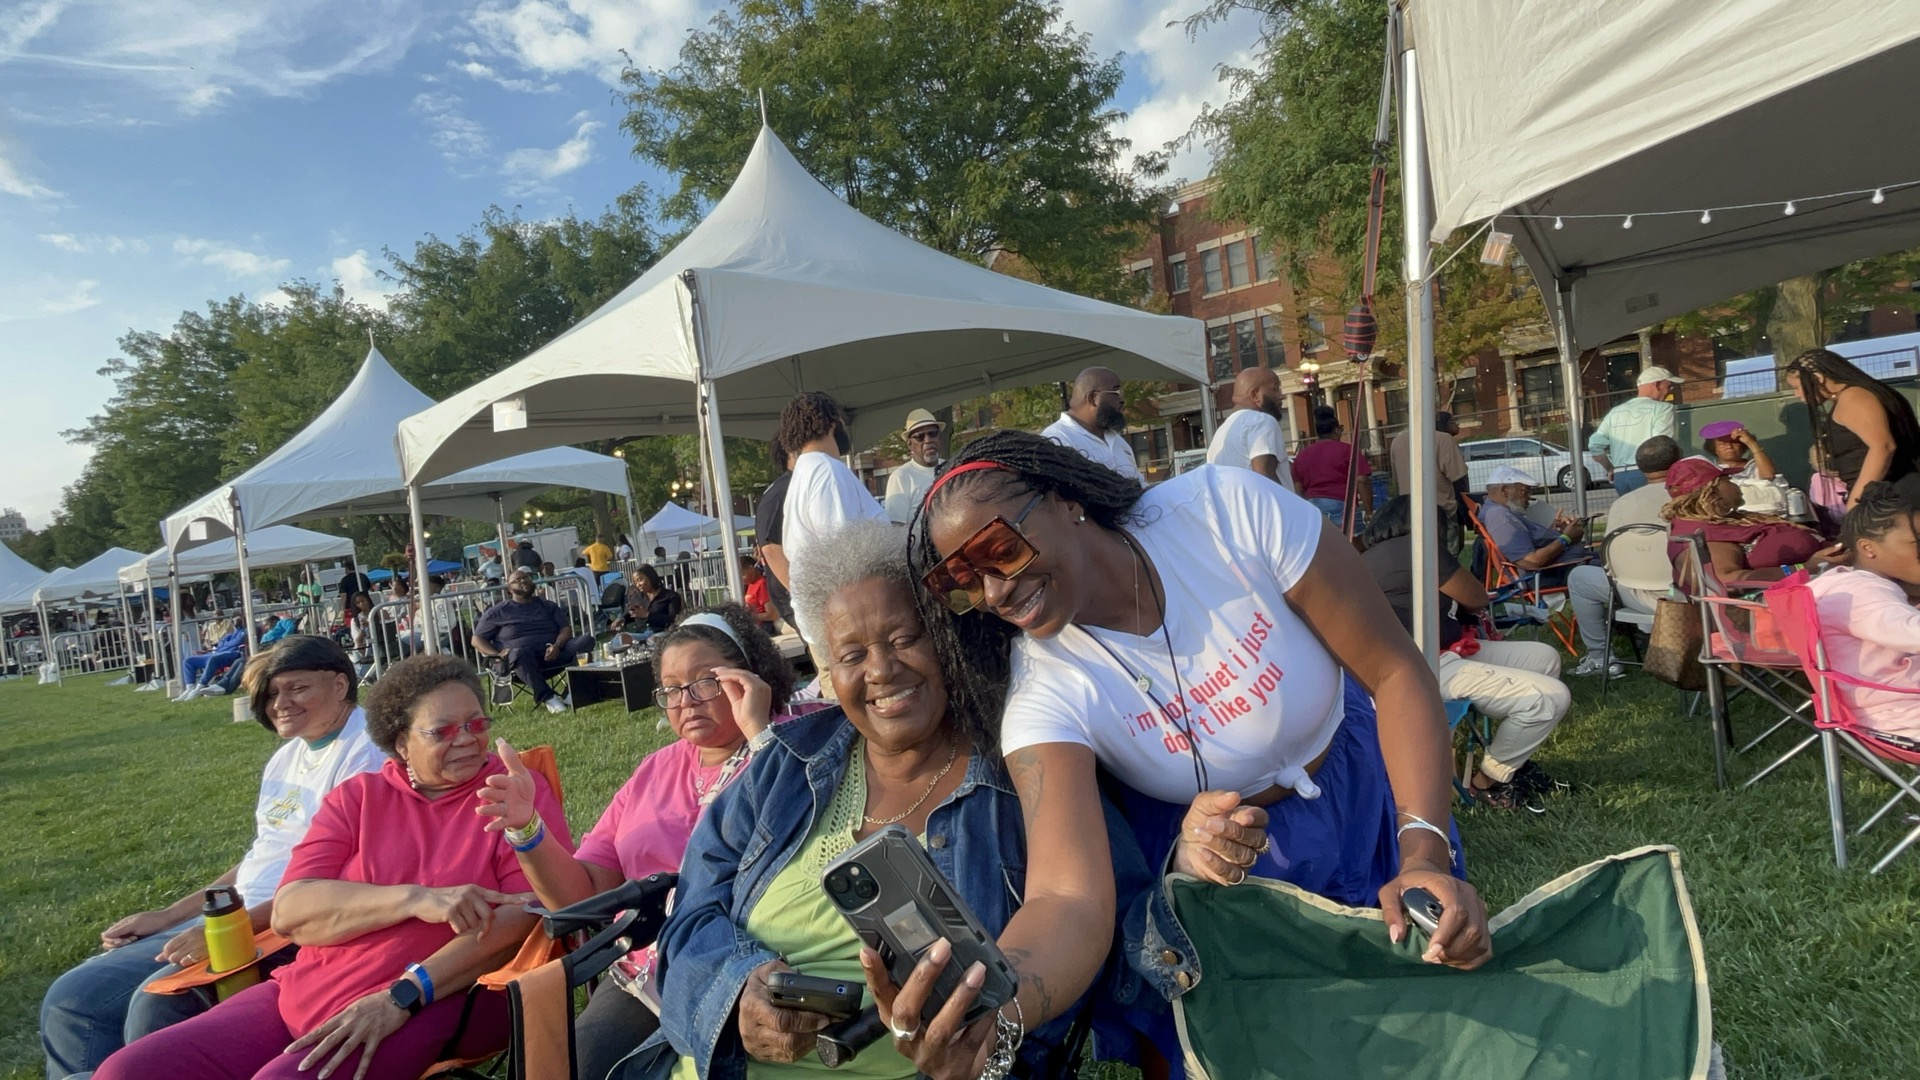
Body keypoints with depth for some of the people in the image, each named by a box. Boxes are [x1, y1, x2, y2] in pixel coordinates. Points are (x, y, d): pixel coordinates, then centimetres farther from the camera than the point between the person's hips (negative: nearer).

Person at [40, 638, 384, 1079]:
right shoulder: (286, 757, 16)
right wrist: (167, 916, 15)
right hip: (235, 915, 9)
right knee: (70, 1001, 3)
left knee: (156, 1004, -26)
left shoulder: (365, 753, -14)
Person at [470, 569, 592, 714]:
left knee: (586, 640, -24)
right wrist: (498, 655, -8)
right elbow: (477, 640, 13)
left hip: (552, 654, 3)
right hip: (518, 659, -3)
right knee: (520, 653, -41)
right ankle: (547, 697, -40)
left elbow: (566, 628, 15)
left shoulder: (547, 605, 25)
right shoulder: (497, 612, 17)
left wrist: (557, 645, -10)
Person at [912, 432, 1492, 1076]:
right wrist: (1183, 864, -53)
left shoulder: (1232, 511, -29)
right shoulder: (1043, 691, -28)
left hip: (1368, 804, 1)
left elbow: (1397, 672, -22)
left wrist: (1424, 852, -32)